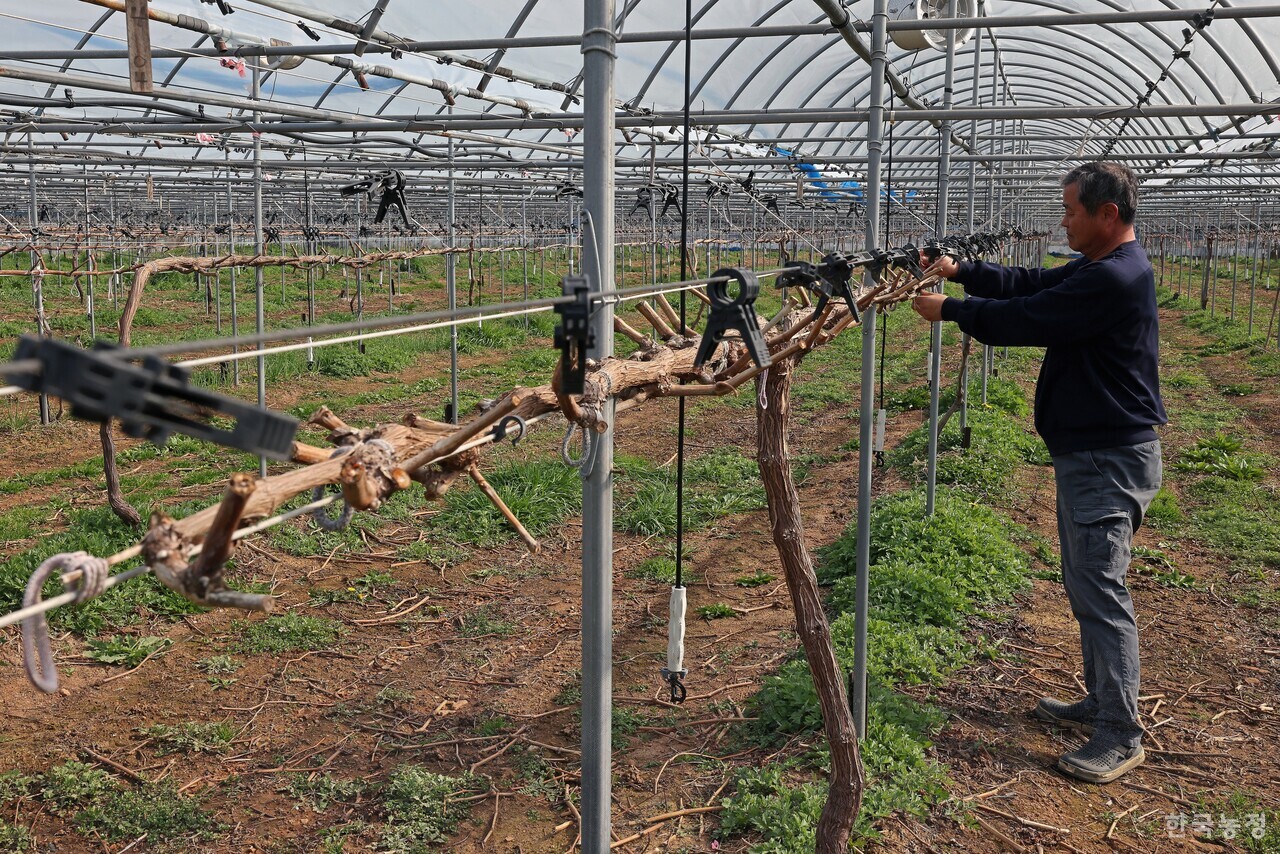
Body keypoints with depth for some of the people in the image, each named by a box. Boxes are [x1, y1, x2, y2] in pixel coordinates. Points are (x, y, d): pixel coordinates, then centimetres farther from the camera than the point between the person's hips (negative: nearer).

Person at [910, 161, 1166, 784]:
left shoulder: (1115, 278, -22)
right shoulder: (1098, 269, 11)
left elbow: (1026, 318, -20)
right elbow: (1030, 285, 15)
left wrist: (949, 310, -8)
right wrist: (961, 271, 3)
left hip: (1110, 460, -11)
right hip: (1087, 452, 11)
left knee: (1100, 591, -7)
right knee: (1085, 584, 18)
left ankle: (1121, 737, 2)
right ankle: (1101, 703, 30)